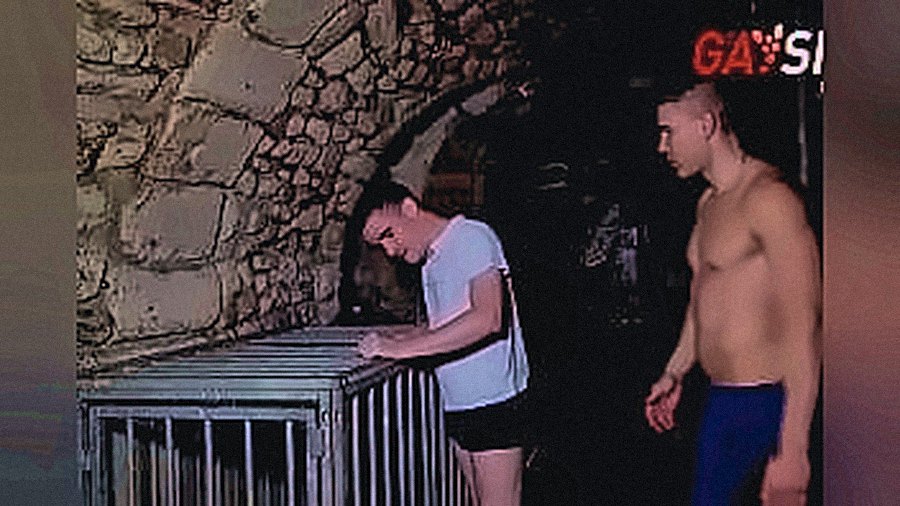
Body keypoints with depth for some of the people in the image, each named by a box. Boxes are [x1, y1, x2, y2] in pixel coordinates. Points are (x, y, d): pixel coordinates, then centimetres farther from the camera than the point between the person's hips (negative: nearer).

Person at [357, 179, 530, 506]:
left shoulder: (473, 238, -14)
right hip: (458, 404, 9)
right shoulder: (430, 261, 15)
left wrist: (403, 349, -28)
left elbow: (488, 319, -27)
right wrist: (398, 338, 5)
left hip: (493, 401, -9)